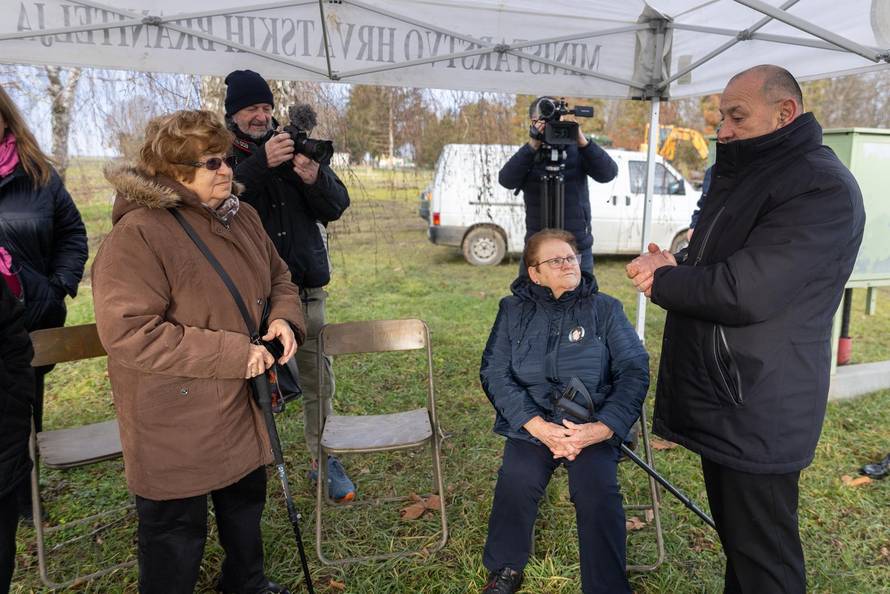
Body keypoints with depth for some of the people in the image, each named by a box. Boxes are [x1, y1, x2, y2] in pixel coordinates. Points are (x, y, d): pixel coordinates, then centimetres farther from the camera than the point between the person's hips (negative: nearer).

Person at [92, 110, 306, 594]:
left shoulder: (240, 216, 3)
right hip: (176, 423, -7)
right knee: (177, 529, 12)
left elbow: (278, 278, 13)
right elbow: (127, 333, -26)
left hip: (243, 407, 8)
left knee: (246, 499, 26)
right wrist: (232, 353, -25)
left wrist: (284, 318, -10)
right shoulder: (137, 234, -20)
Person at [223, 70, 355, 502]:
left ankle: (324, 461, 23)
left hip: (306, 287, 3)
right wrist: (261, 163, -26)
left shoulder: (296, 147, 10)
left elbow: (336, 208, 4)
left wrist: (315, 177, -15)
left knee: (318, 380, 8)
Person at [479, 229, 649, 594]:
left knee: (597, 488, -27)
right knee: (517, 479, -26)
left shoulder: (606, 309, 6)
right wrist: (539, 427, -16)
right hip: (532, 421, 1)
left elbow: (634, 372, -1)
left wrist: (601, 428, -18)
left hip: (594, 423, 0)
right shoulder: (513, 310, 7)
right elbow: (494, 373, -2)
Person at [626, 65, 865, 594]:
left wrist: (663, 282, -12)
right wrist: (676, 269, -5)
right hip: (721, 402, 9)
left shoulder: (821, 187, -18)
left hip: (757, 414, -9)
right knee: (736, 539, 24)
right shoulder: (748, 178, 14)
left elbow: (745, 292, -28)